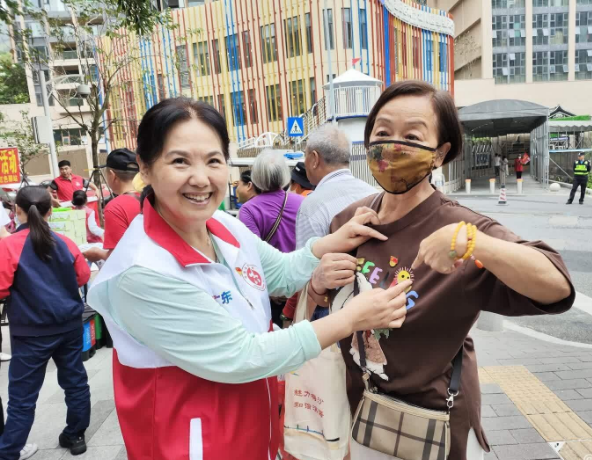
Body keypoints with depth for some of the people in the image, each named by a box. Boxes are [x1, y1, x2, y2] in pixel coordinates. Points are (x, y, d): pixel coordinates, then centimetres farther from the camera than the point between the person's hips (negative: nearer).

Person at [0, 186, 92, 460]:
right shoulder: (64, 242, 0)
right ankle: (76, 436, 30)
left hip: (32, 331, -4)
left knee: (22, 396, 6)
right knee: (75, 381, 16)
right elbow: (83, 277, 10)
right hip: (69, 324, 4)